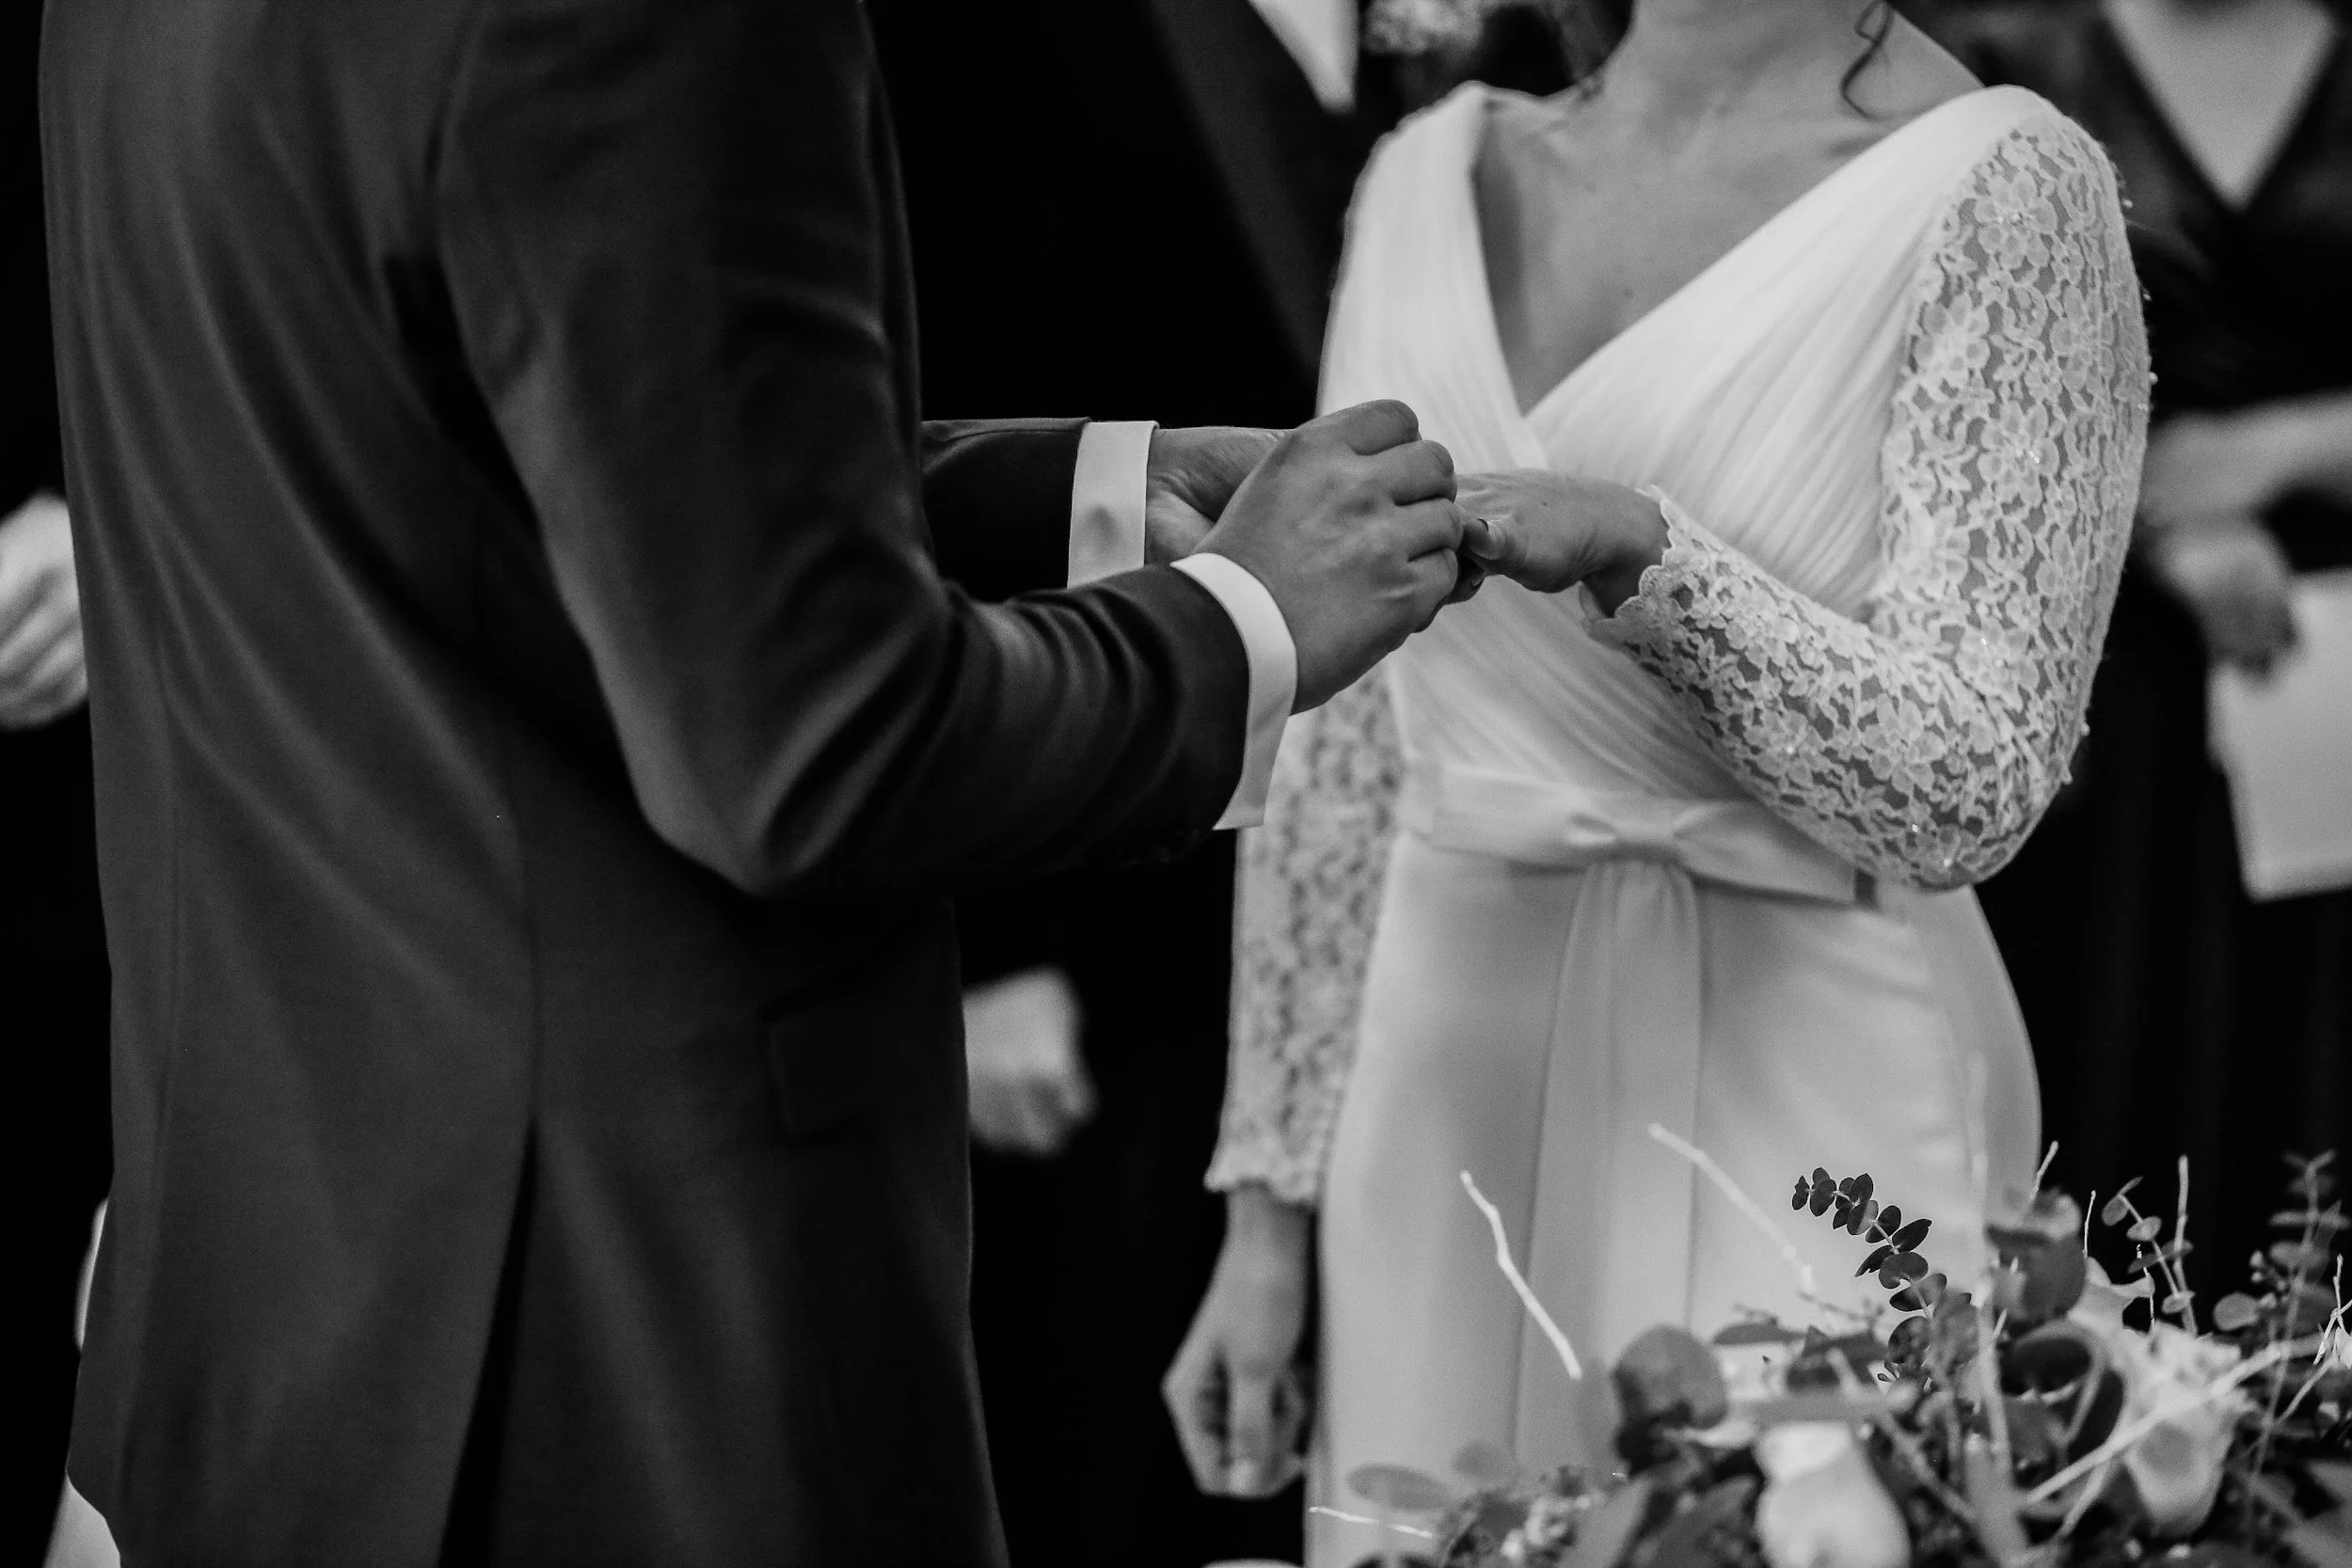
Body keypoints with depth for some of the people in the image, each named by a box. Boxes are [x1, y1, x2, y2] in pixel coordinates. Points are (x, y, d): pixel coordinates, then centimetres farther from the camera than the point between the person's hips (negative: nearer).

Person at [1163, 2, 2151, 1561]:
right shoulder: (1433, 173, 7)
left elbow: (1969, 785, -13)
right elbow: (1346, 746, 9)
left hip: (1805, 1097, -4)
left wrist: (1635, 552, -25)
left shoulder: (2004, 187, -8)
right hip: (1447, 1092, 4)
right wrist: (1271, 1209, 8)